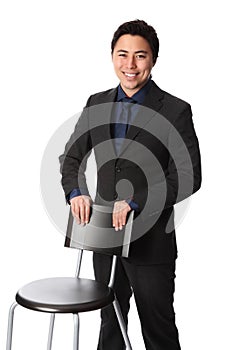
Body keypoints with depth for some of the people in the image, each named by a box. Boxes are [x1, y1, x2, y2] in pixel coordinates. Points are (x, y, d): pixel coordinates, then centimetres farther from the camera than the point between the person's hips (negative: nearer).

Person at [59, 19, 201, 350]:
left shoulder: (175, 111, -10)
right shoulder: (96, 104, 6)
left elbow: (188, 176, -15)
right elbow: (71, 156, 9)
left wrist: (136, 202, -23)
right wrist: (76, 191, -11)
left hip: (151, 239, -4)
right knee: (110, 321, 22)